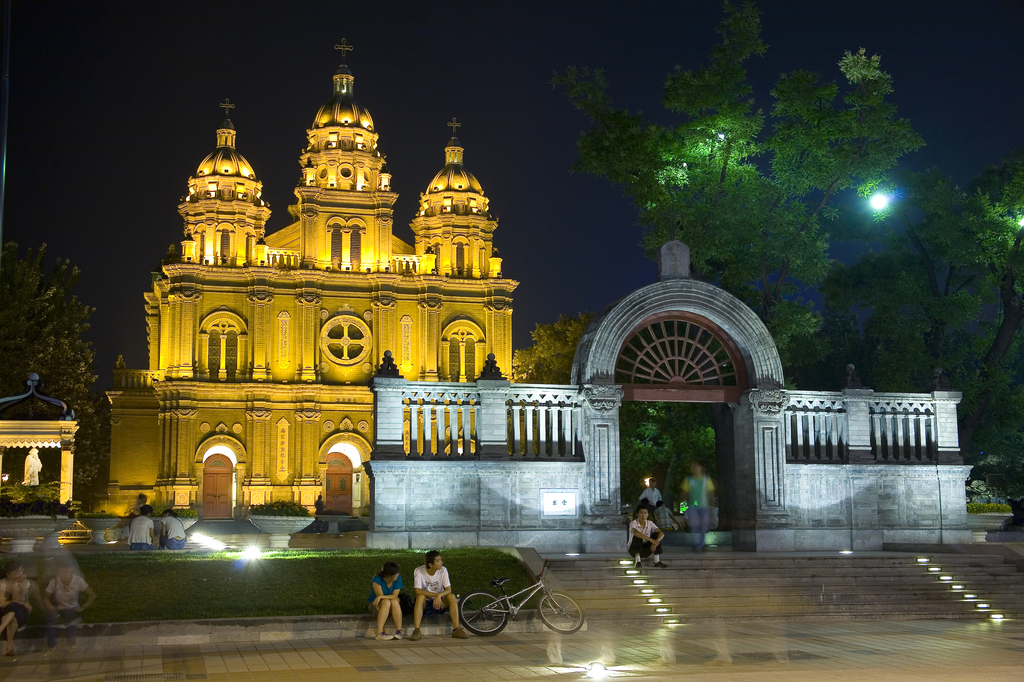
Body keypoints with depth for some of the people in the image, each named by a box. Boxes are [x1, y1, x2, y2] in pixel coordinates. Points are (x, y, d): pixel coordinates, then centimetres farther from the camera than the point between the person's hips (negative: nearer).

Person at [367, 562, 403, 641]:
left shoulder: (398, 578, -11)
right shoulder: (377, 579, -21)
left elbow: (394, 596, -17)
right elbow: (380, 595, -20)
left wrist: (381, 597, -31)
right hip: (373, 605, -3)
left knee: (394, 602, -32)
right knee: (386, 602, -36)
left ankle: (399, 631, -33)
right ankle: (379, 633, -45)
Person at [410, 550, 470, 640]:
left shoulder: (443, 570, -9)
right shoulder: (419, 571, -15)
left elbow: (448, 589, -12)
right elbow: (418, 591, -23)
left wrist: (439, 595, -33)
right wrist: (435, 595, -29)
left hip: (439, 603, 2)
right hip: (425, 605, -2)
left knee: (451, 596, -25)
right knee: (421, 597, -35)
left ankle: (456, 629, -24)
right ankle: (416, 630, -36)